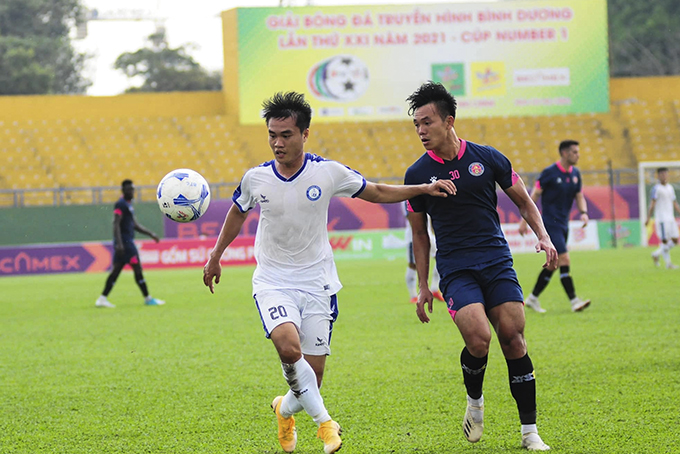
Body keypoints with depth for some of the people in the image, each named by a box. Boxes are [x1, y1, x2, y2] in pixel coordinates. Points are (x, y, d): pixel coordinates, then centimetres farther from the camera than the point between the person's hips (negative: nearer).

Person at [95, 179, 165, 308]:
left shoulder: (128, 205, 20)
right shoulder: (121, 204, -11)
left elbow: (135, 225, 26)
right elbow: (116, 224, -19)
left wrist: (151, 234, 23)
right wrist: (119, 243, -26)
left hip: (128, 242, 10)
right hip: (124, 242, -10)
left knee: (116, 270, 7)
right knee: (137, 268, -5)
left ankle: (102, 299, 6)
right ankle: (148, 299, 0)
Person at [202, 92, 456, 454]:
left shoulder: (328, 172, -7)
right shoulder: (255, 179, -5)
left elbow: (376, 193, 7)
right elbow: (237, 213, 17)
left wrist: (424, 189, -3)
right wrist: (215, 257, 24)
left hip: (317, 284, 1)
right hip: (272, 283, 0)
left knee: (312, 377, 0)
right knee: (289, 347, -29)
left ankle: (286, 409, 35)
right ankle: (322, 420, -11)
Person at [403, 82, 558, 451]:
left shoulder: (487, 158, 1)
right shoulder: (417, 174, 2)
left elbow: (523, 201, 14)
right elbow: (419, 233, 12)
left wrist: (543, 236, -2)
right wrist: (423, 286, 11)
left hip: (497, 261, 1)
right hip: (455, 271, -1)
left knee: (513, 338, -8)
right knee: (478, 338, -22)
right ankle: (474, 400, 9)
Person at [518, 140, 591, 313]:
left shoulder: (575, 174, 9)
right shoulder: (549, 173, -11)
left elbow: (579, 196, 16)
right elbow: (534, 195, -7)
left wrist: (583, 212, -5)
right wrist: (524, 220, -8)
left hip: (563, 224, 8)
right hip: (550, 223, -8)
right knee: (564, 259, -16)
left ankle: (532, 298, 21)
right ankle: (574, 301, -17)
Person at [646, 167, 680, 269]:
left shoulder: (670, 188, 16)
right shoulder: (656, 188, -4)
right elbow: (652, 204, -9)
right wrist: (648, 218, -15)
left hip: (671, 218, 7)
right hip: (661, 219, -7)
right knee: (665, 241, -8)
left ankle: (657, 254, 19)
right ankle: (668, 263, -1)